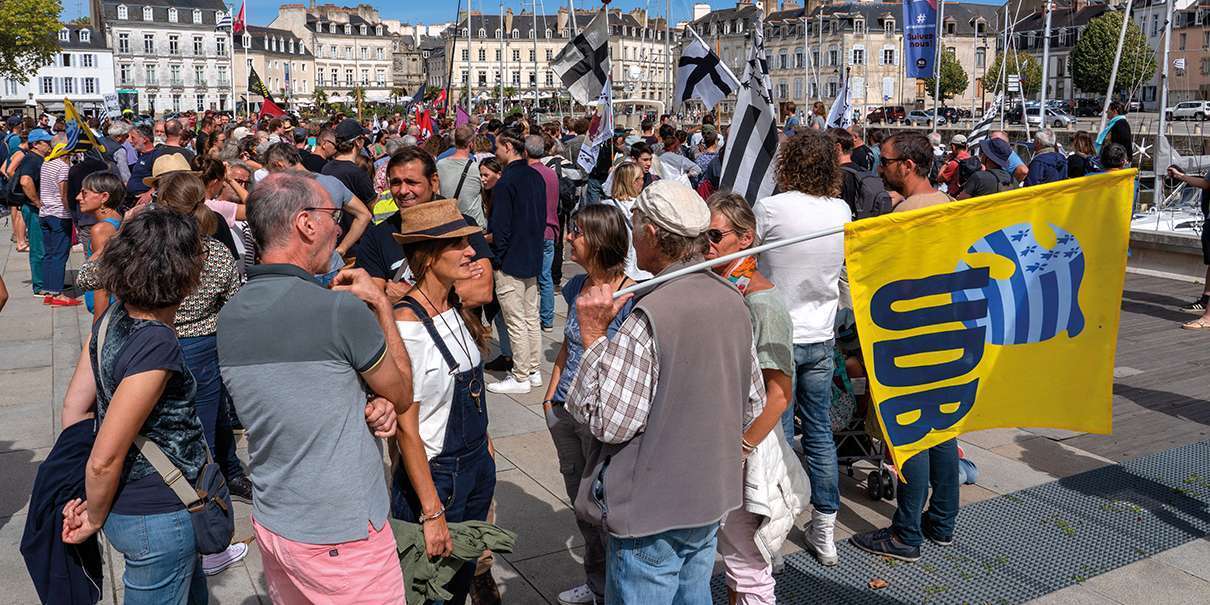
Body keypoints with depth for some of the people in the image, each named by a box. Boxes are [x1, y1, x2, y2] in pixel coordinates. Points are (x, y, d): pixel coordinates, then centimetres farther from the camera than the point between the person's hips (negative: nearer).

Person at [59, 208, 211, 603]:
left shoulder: (112, 319, -2)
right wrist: (95, 519, -7)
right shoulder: (157, 346, -28)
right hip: (156, 520, -8)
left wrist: (90, 503, 6)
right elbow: (104, 461, -25)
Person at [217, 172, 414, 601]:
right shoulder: (342, 310, -22)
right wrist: (381, 304, 1)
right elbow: (402, 397, -5)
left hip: (270, 522, 7)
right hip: (341, 536, -7)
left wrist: (372, 405, -5)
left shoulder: (229, 316, 0)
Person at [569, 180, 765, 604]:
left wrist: (593, 334, -17)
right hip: (713, 496, 8)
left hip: (653, 510, -7)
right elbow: (753, 404, 9)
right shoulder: (731, 300, 0)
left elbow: (608, 422, -23)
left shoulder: (649, 316, -25)